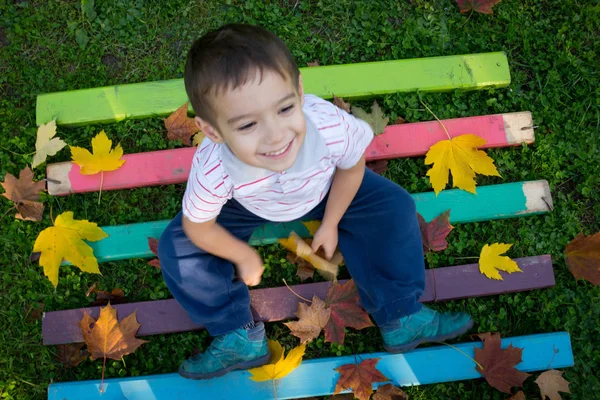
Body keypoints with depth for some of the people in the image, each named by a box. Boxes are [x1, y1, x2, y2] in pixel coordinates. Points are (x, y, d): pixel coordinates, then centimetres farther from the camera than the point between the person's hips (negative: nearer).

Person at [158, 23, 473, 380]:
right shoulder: (213, 170, -43)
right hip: (248, 204, 0)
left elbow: (352, 167, -16)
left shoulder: (331, 126, -43)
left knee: (394, 207, -14)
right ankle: (238, 336, 2)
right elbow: (198, 227, -20)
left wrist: (331, 225, -4)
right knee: (177, 250, -16)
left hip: (323, 191, 1)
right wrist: (244, 257, -5)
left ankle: (401, 317, 2)